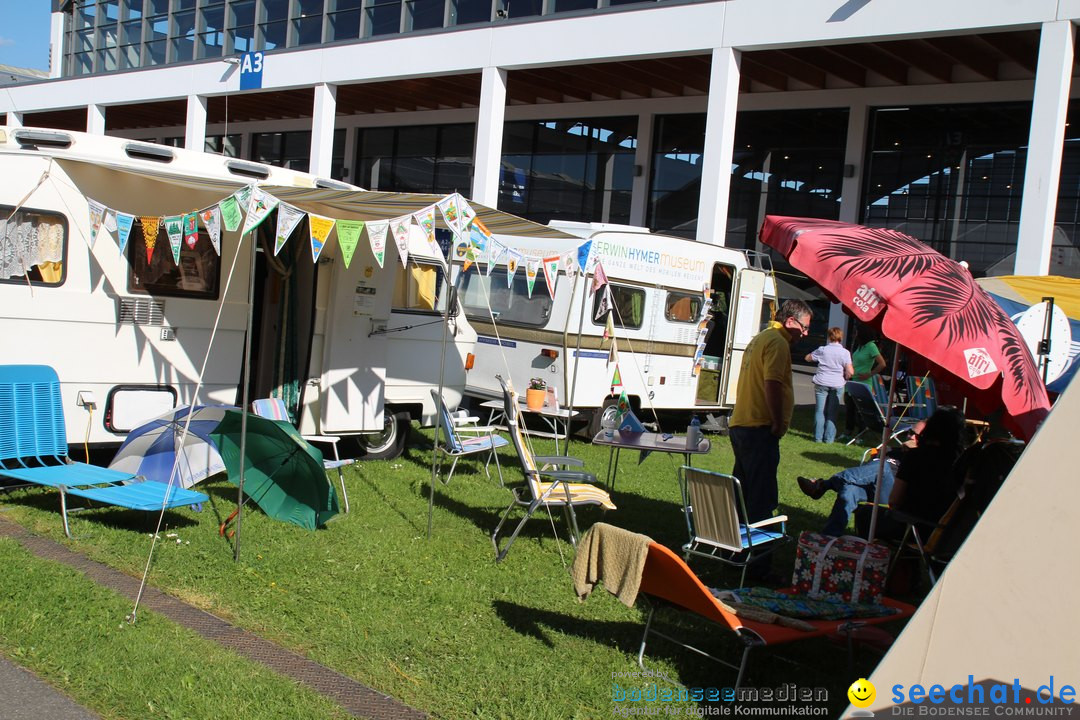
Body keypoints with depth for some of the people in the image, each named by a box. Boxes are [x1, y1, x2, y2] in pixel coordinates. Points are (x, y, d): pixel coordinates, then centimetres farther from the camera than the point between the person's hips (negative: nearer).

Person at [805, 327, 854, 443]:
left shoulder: (822, 350, -2)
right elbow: (850, 371, -11)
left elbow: (808, 358, 13)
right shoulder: (845, 352, -6)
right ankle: (829, 438, 7)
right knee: (832, 412, 7)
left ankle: (818, 437, 8)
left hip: (821, 383, 0)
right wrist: (845, 378, 9)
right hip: (837, 385, 0)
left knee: (820, 411, 7)